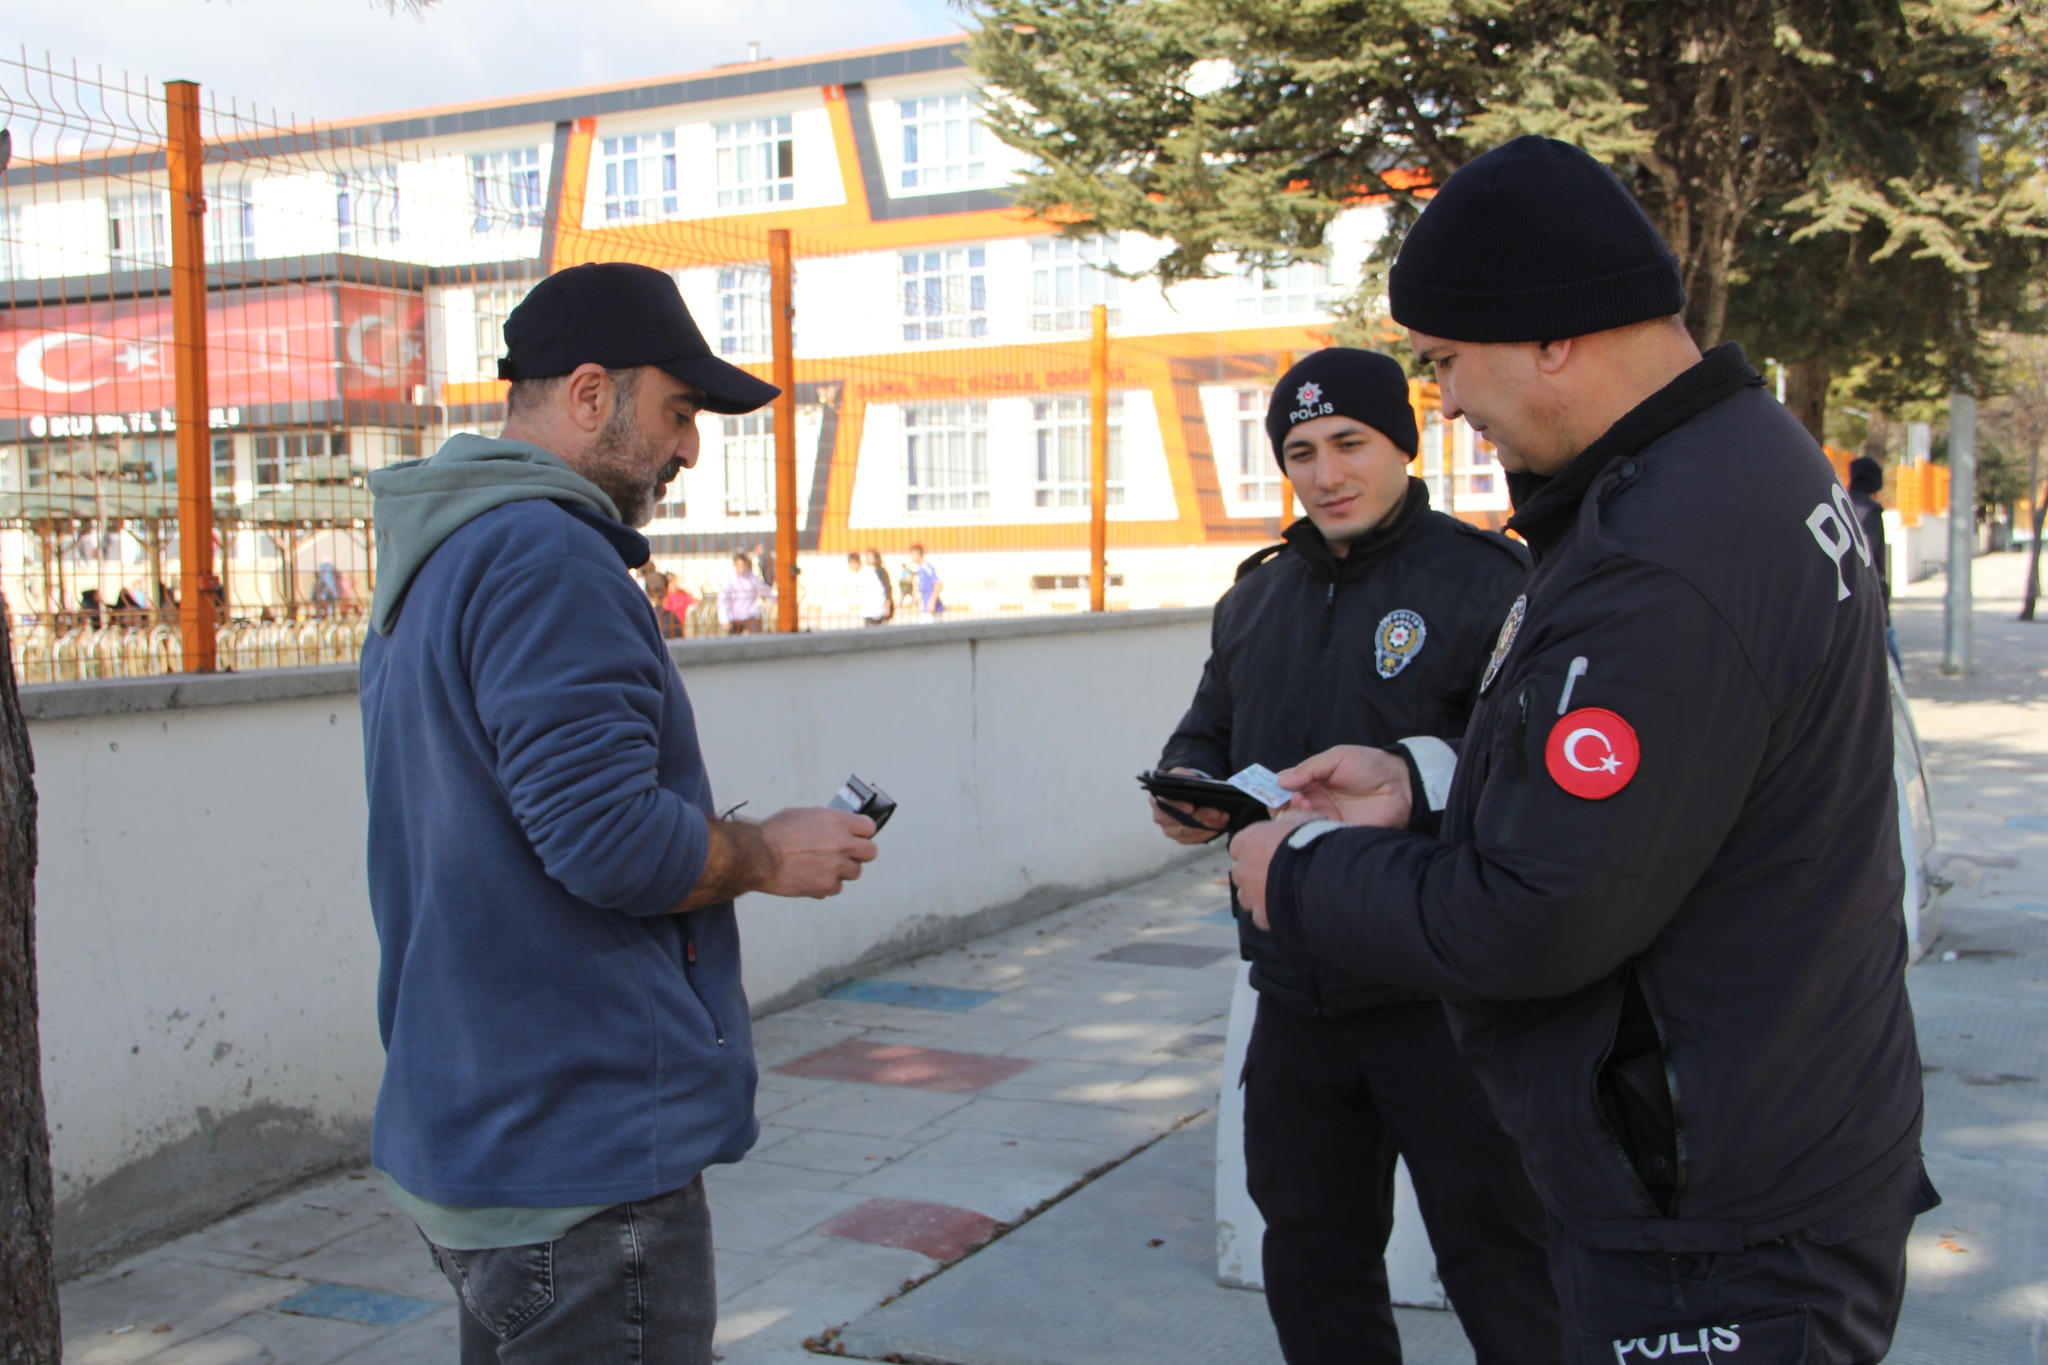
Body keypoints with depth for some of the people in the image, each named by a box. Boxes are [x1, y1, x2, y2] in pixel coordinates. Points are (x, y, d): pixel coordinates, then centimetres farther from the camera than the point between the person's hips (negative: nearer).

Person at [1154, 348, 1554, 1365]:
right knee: (1310, 1251, 18)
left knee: (1495, 1255, 3)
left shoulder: (1484, 579, -9)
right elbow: (1208, 731, 22)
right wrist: (1189, 784, -1)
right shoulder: (1257, 597, 12)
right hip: (1298, 989, 7)